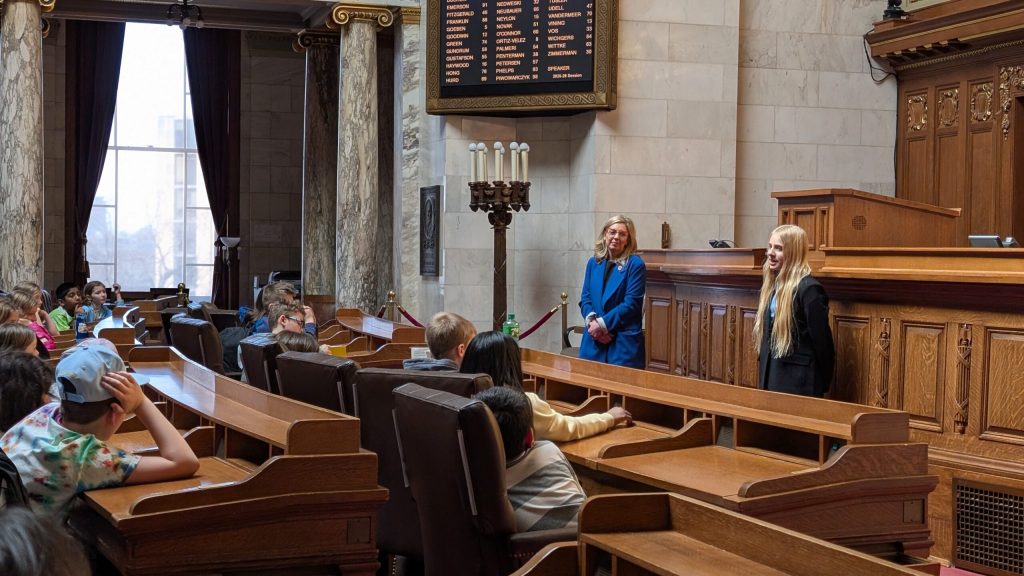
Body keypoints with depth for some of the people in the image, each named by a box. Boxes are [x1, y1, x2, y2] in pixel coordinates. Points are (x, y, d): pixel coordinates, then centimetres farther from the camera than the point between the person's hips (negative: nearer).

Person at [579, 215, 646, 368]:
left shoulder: (635, 265, -4)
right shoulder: (593, 263, 12)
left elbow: (631, 303, -10)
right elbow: (585, 298, 10)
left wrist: (603, 324, -15)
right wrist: (592, 320, -10)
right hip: (593, 341, 4)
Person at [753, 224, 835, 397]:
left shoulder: (809, 289, -16)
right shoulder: (771, 286, 10)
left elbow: (821, 340, -14)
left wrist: (822, 384, -9)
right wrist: (764, 368, 14)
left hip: (798, 381, -8)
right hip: (771, 375, 8)